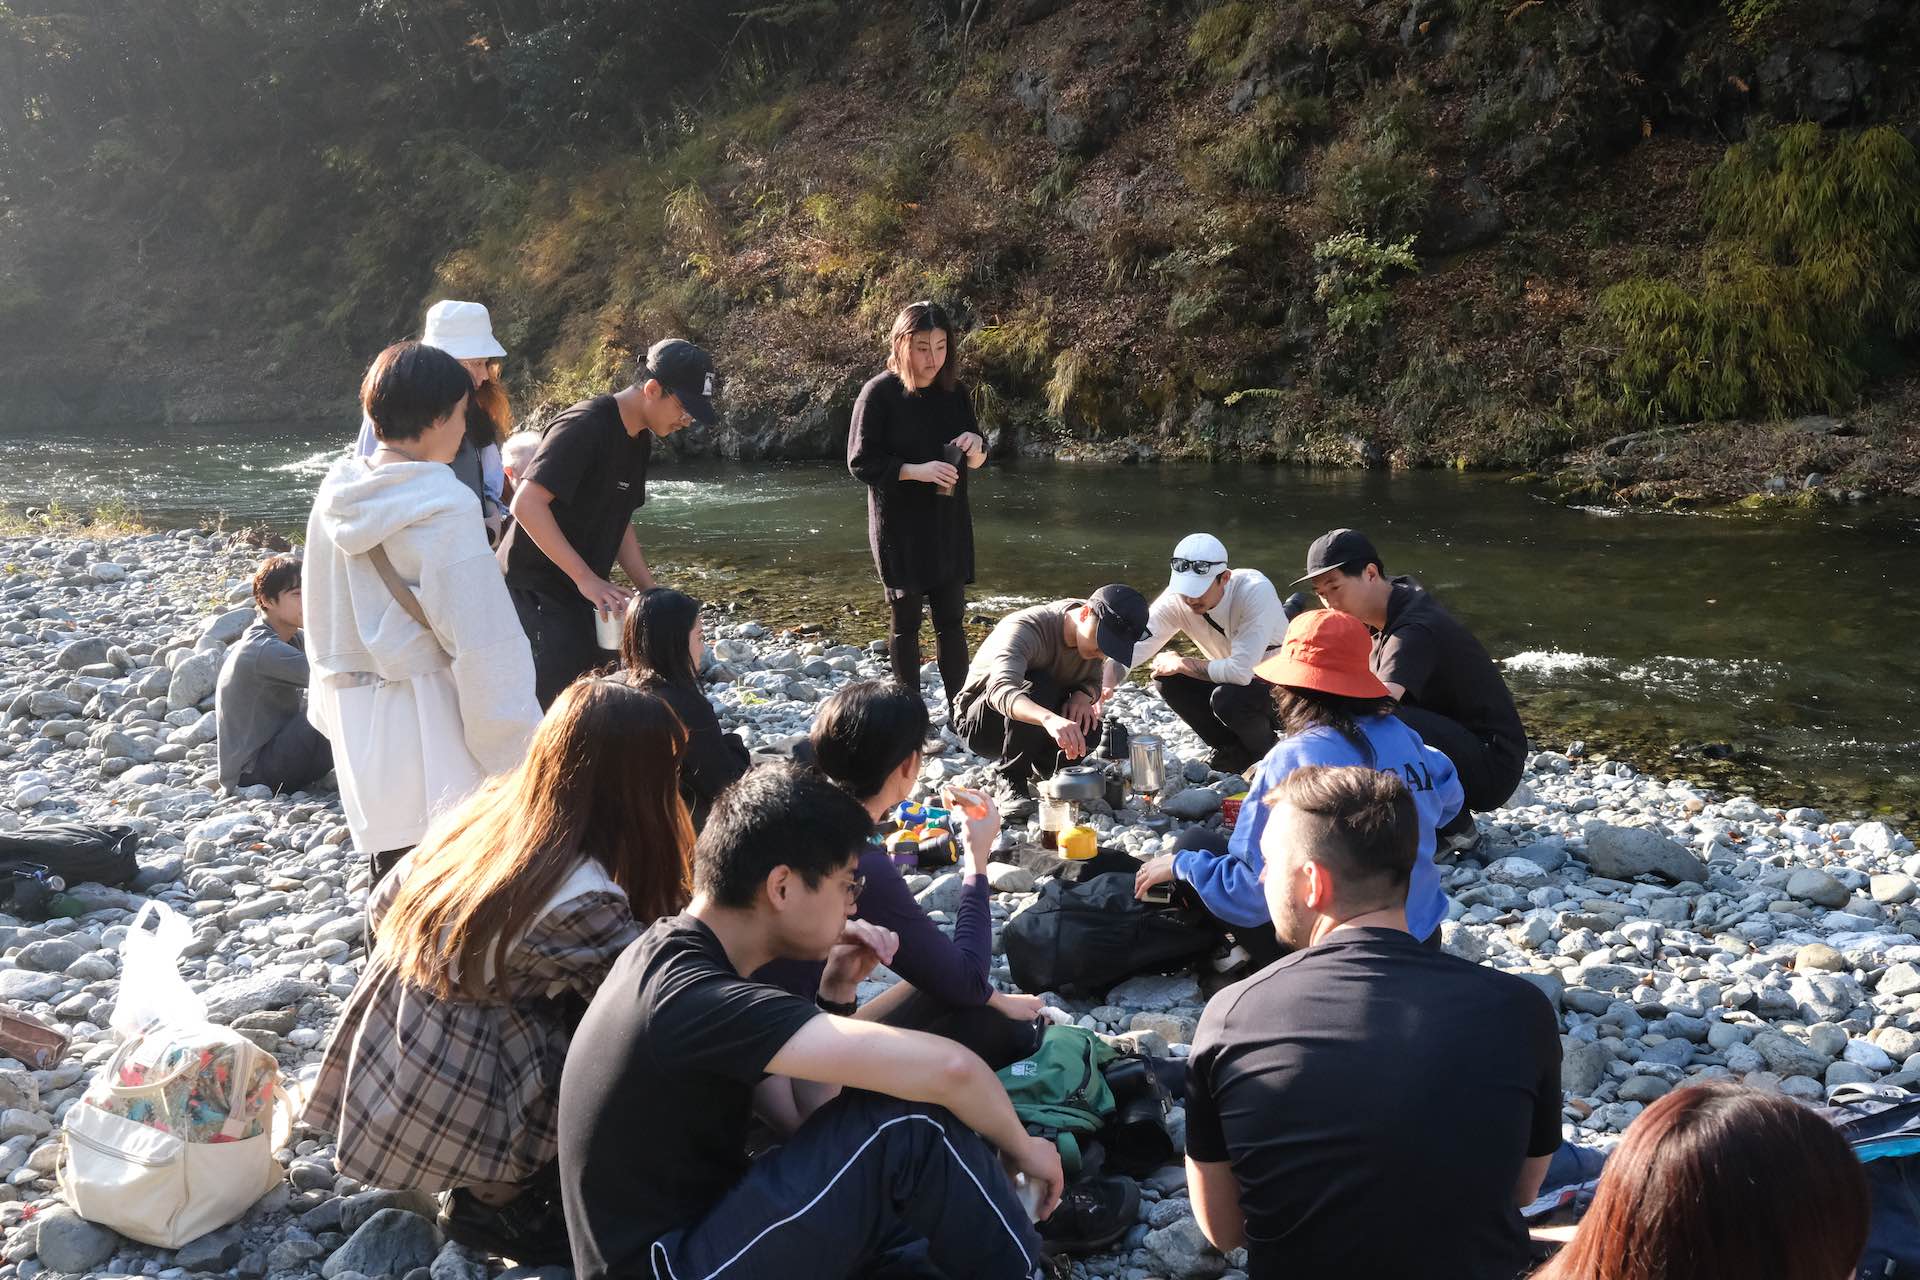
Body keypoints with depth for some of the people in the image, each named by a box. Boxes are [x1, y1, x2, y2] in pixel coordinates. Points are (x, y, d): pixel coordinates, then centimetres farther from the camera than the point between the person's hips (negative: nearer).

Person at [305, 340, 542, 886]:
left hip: (357, 721, 8)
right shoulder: (442, 508, -19)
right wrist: (514, 750, -13)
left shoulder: (337, 498, 5)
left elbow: (321, 620, 15)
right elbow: (484, 643, -19)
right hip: (429, 724, -8)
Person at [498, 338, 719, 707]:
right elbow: (527, 504, -26)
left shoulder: (639, 440, 9)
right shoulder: (586, 425, -20)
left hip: (583, 594, 9)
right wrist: (587, 578, -27)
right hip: (533, 590, -9)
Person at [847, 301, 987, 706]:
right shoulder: (879, 393, -11)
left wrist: (975, 447, -11)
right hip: (899, 527, -4)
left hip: (949, 524, 4)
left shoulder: (953, 391, 4)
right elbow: (861, 461, -13)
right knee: (904, 620, 6)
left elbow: (975, 461, 13)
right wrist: (915, 470, -24)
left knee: (951, 619, 7)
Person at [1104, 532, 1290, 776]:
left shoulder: (1256, 591, -33)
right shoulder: (1177, 598, -19)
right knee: (1169, 681, -16)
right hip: (1231, 682, 6)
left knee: (1227, 698, -33)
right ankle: (1233, 753, 5)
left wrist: (1179, 664, -25)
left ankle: (1267, 754, 0)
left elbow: (1241, 671, -38)